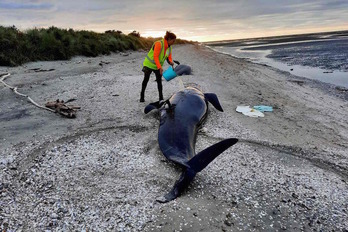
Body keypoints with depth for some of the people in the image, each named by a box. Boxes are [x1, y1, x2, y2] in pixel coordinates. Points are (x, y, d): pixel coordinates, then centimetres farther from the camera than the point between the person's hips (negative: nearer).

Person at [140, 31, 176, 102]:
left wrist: (171, 62, -24)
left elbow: (169, 57, 0)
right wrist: (160, 67, -37)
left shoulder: (169, 47, -3)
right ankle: (142, 96, 14)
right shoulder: (159, 44, -26)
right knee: (146, 79, 3)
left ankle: (161, 97, 3)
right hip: (149, 64, -5)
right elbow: (155, 57, -31)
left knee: (159, 80, -1)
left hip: (158, 66, 6)